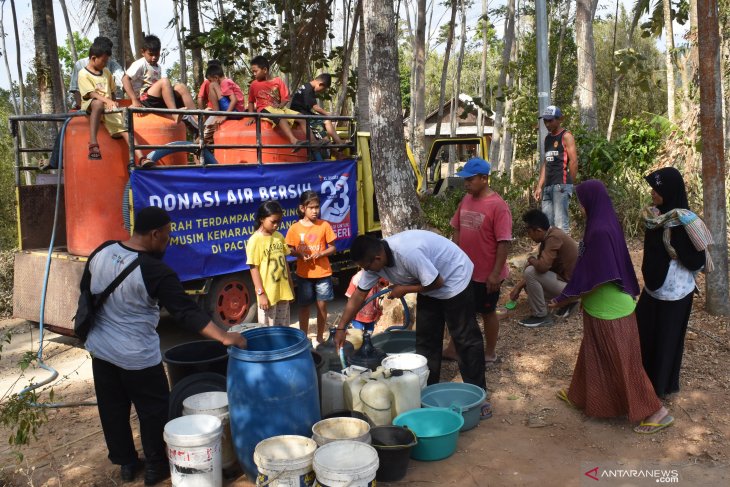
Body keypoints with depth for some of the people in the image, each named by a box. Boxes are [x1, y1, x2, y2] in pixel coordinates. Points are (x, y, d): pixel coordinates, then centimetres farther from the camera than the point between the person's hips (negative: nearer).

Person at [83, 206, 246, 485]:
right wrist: (224, 337, -26)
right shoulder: (156, 271, -24)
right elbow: (186, 312, -27)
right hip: (137, 355, -7)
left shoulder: (102, 251, -4)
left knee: (112, 409, 19)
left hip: (100, 347, 7)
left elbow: (86, 291, 9)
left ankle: (126, 463, 33)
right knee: (153, 411, 13)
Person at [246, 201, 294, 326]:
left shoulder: (279, 237, 5)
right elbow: (254, 269, -13)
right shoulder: (255, 240, -13)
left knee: (283, 328, 16)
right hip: (268, 294, -6)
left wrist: (290, 286, 13)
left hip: (283, 291, 6)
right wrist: (261, 293, -16)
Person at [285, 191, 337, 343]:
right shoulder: (295, 228, -4)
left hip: (323, 273, 1)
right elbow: (290, 250, 2)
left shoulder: (324, 225, -4)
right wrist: (300, 254, -18)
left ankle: (320, 337, 23)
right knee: (304, 306, 9)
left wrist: (320, 254, -17)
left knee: (322, 305, 8)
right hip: (304, 274, 0)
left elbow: (332, 247, 1)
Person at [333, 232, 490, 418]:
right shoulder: (375, 258, -12)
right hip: (428, 284, 8)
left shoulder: (408, 252, -38)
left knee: (465, 338, -3)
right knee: (425, 339, 9)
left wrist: (404, 289, -18)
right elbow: (358, 295, -4)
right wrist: (341, 328, -6)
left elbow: (436, 282, -28)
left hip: (453, 278, -8)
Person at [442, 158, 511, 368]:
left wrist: (496, 273, -20)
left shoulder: (498, 206, -20)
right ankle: (453, 349, 34)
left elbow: (504, 242, -20)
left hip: (486, 274, -7)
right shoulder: (466, 200, 2)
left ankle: (490, 354, 28)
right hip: (464, 270, 7)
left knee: (487, 312, 10)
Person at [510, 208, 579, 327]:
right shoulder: (549, 235, 4)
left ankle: (541, 316, -9)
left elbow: (542, 266, -35)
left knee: (530, 273, -22)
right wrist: (518, 286, 6)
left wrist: (531, 259, -12)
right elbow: (540, 265, 9)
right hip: (565, 279, 10)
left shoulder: (554, 237, -25)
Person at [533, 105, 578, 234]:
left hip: (561, 185, -8)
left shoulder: (566, 136, -1)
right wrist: (539, 186, 12)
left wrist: (569, 184, -6)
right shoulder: (547, 138, 20)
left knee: (561, 225, -11)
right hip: (548, 186, 8)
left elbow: (574, 162, -7)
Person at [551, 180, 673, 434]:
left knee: (622, 362, 4)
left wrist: (563, 298, -15)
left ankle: (656, 411, 16)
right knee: (593, 354, 23)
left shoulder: (600, 231, -27)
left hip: (609, 311, -10)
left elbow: (592, 277, -25)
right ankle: (580, 395, 40)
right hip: (602, 307, 10)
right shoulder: (607, 224, 2)